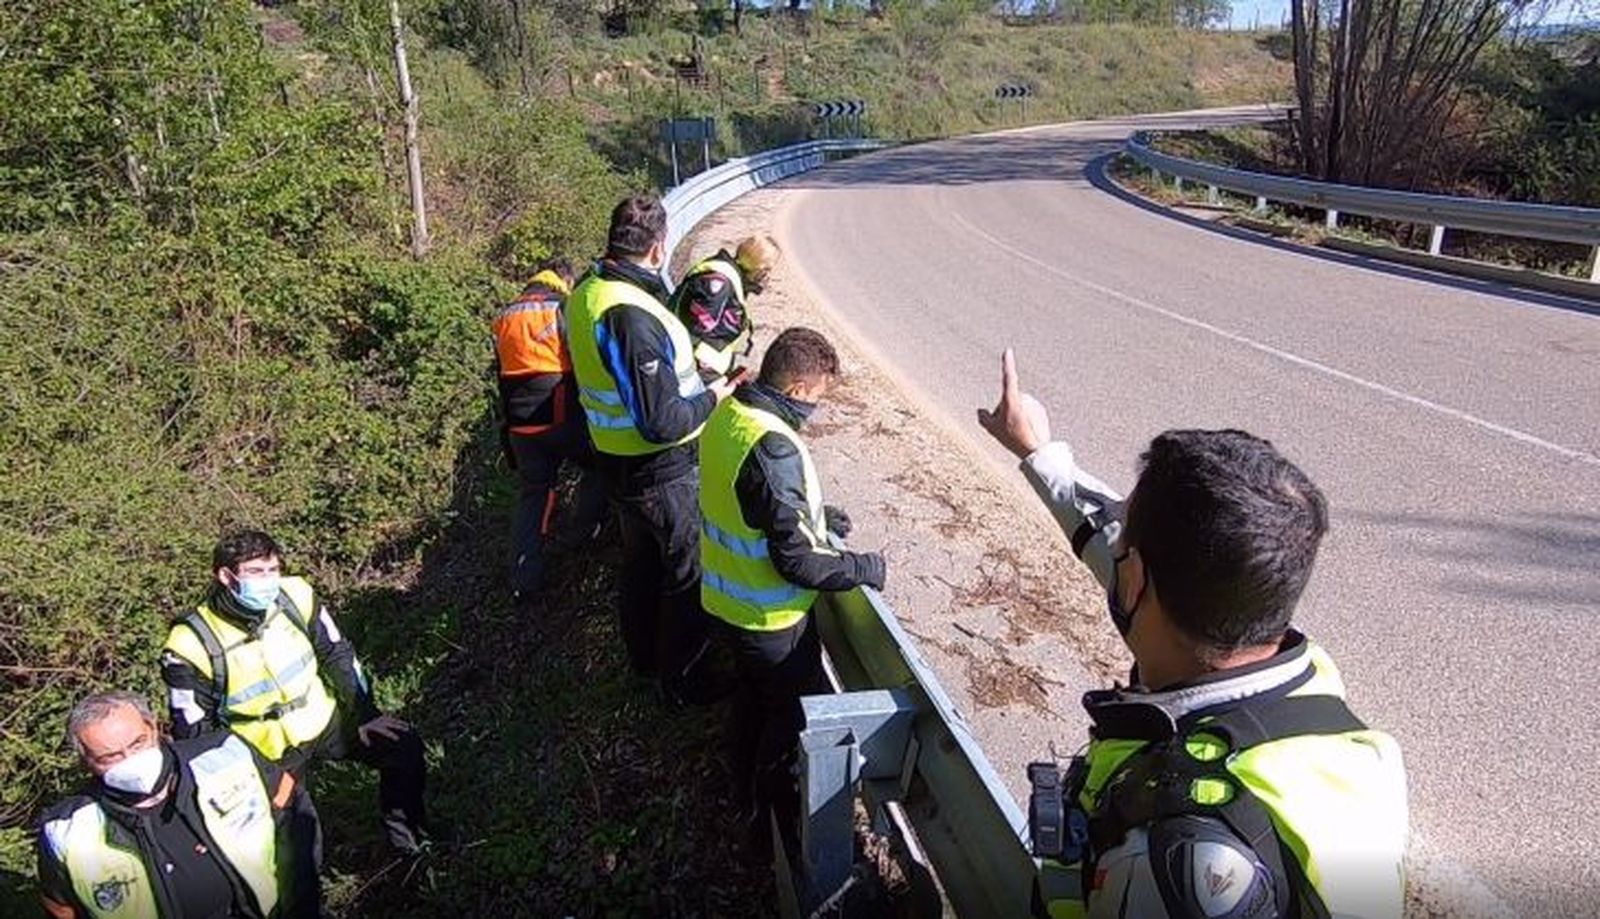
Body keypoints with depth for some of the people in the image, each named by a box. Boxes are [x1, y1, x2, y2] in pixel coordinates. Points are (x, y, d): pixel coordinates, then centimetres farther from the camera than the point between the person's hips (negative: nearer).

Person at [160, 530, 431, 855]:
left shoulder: (295, 597, -14)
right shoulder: (192, 646, -22)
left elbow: (338, 657, -2)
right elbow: (194, 732, -12)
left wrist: (366, 715, -3)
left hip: (325, 720, 3)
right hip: (267, 754, -3)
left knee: (405, 745, -5)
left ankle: (407, 837, 16)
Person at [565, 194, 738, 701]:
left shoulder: (585, 293, 0)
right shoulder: (632, 317, -30)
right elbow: (663, 423, -30)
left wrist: (682, 371, 14)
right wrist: (711, 398, -13)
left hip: (616, 462, 9)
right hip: (663, 472, -9)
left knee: (641, 562, 25)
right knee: (687, 574, 10)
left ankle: (644, 656, 44)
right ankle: (684, 679, 26)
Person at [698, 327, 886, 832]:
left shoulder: (727, 413, -3)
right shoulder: (774, 449, -32)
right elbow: (797, 562, -28)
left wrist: (815, 515, 10)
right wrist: (865, 568, -15)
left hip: (725, 600, 9)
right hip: (768, 618, -9)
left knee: (752, 696, 28)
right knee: (800, 713, 14)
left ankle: (750, 791, 48)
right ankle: (781, 810, 32)